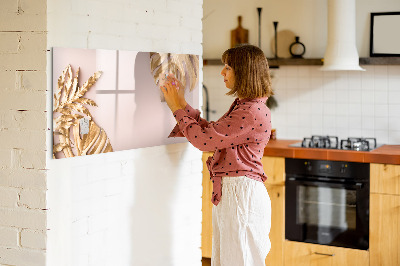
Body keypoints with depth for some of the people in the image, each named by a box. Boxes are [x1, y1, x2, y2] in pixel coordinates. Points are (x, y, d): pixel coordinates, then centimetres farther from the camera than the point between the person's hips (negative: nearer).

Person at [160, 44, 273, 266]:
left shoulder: (253, 112, -20)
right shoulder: (242, 106, 13)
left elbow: (204, 139, -19)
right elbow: (210, 131, 16)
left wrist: (178, 108, -7)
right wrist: (182, 104, 13)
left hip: (242, 194, -10)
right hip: (228, 192, 10)